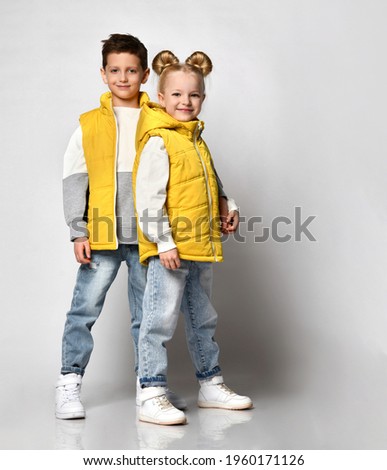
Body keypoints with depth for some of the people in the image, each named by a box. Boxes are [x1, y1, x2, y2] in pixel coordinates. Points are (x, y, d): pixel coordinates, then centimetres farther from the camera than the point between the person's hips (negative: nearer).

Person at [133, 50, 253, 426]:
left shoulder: (196, 139, 17)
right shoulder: (158, 141, -10)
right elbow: (149, 196, -17)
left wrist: (225, 209, 15)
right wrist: (164, 242, -23)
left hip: (201, 247, 9)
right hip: (169, 249, -9)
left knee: (202, 319, 18)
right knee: (160, 319, -6)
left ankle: (210, 384, 31)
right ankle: (151, 396, -1)